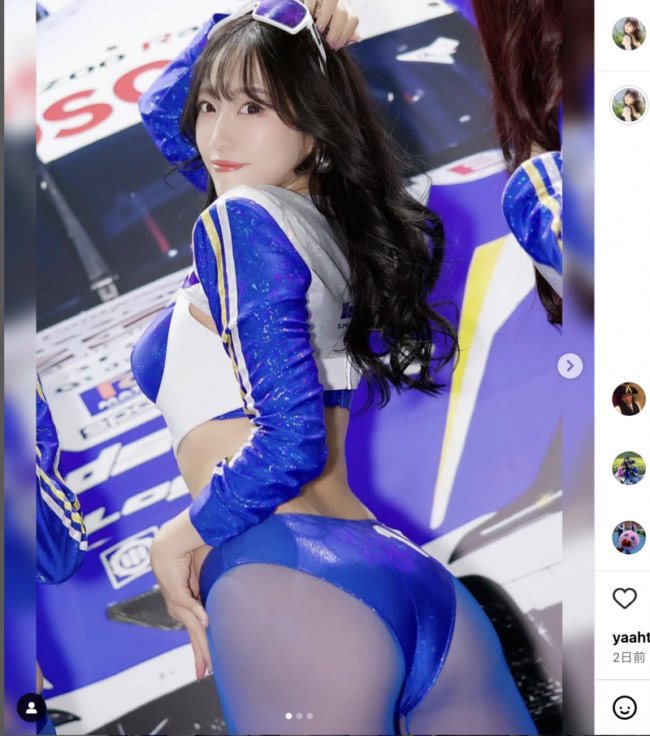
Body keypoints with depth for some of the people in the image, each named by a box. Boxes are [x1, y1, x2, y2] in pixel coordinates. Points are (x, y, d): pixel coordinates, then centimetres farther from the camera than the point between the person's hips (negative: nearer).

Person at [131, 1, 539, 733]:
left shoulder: (241, 219, -4)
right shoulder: (333, 213, 19)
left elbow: (290, 442, -14)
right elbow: (162, 107, 36)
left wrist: (180, 536, -1)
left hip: (287, 586, -8)